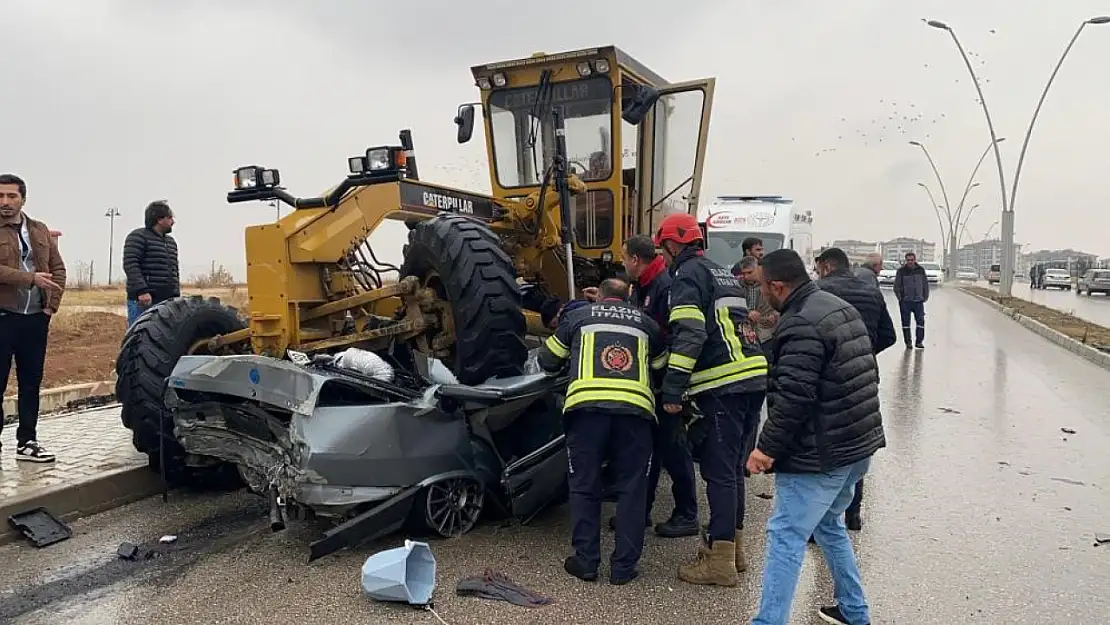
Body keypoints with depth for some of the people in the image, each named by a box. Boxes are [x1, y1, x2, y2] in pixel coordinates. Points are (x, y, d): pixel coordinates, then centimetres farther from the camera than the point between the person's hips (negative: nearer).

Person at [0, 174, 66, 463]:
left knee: (31, 382, 10)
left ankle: (26, 442, 19)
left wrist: (52, 304, 2)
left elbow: (58, 269, 13)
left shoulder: (41, 231, 12)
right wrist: (31, 278, -20)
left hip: (35, 318, 4)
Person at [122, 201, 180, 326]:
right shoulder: (138, 236, -3)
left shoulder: (171, 242, 21)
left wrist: (176, 296, 16)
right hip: (143, 301, -7)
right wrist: (142, 290, -23)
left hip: (167, 302, 7)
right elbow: (130, 264, -13)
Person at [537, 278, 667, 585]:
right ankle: (624, 566, 12)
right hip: (635, 408, 1)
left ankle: (586, 561, 15)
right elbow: (662, 365, 32)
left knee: (584, 487, 11)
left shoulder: (579, 315, 21)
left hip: (586, 406, -1)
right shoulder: (645, 322, 25)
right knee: (632, 488, 10)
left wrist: (565, 365, 46)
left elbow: (547, 360, 26)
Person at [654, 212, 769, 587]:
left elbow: (689, 335, -16)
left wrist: (672, 388, -17)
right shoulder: (724, 274, 25)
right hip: (755, 377, 9)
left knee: (718, 471, -4)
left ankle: (721, 562, 1)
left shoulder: (689, 274, -4)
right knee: (730, 466, 17)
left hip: (726, 384, -9)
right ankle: (732, 546, 27)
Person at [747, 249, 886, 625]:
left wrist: (767, 447, -16)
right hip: (856, 445, 10)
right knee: (829, 525, 25)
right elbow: (867, 376, 18)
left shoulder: (801, 326, -20)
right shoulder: (842, 308, 11)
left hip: (818, 454, -10)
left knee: (786, 537, -4)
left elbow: (792, 399, -26)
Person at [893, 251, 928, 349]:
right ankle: (908, 342, 11)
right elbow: (896, 286, 0)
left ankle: (919, 341, 12)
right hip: (905, 301, -2)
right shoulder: (901, 271, -3)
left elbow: (925, 284, 12)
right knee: (906, 322, 3)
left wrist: (925, 297, 7)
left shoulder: (921, 270, 5)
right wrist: (900, 298, -5)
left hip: (918, 301, 2)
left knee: (920, 321, 1)